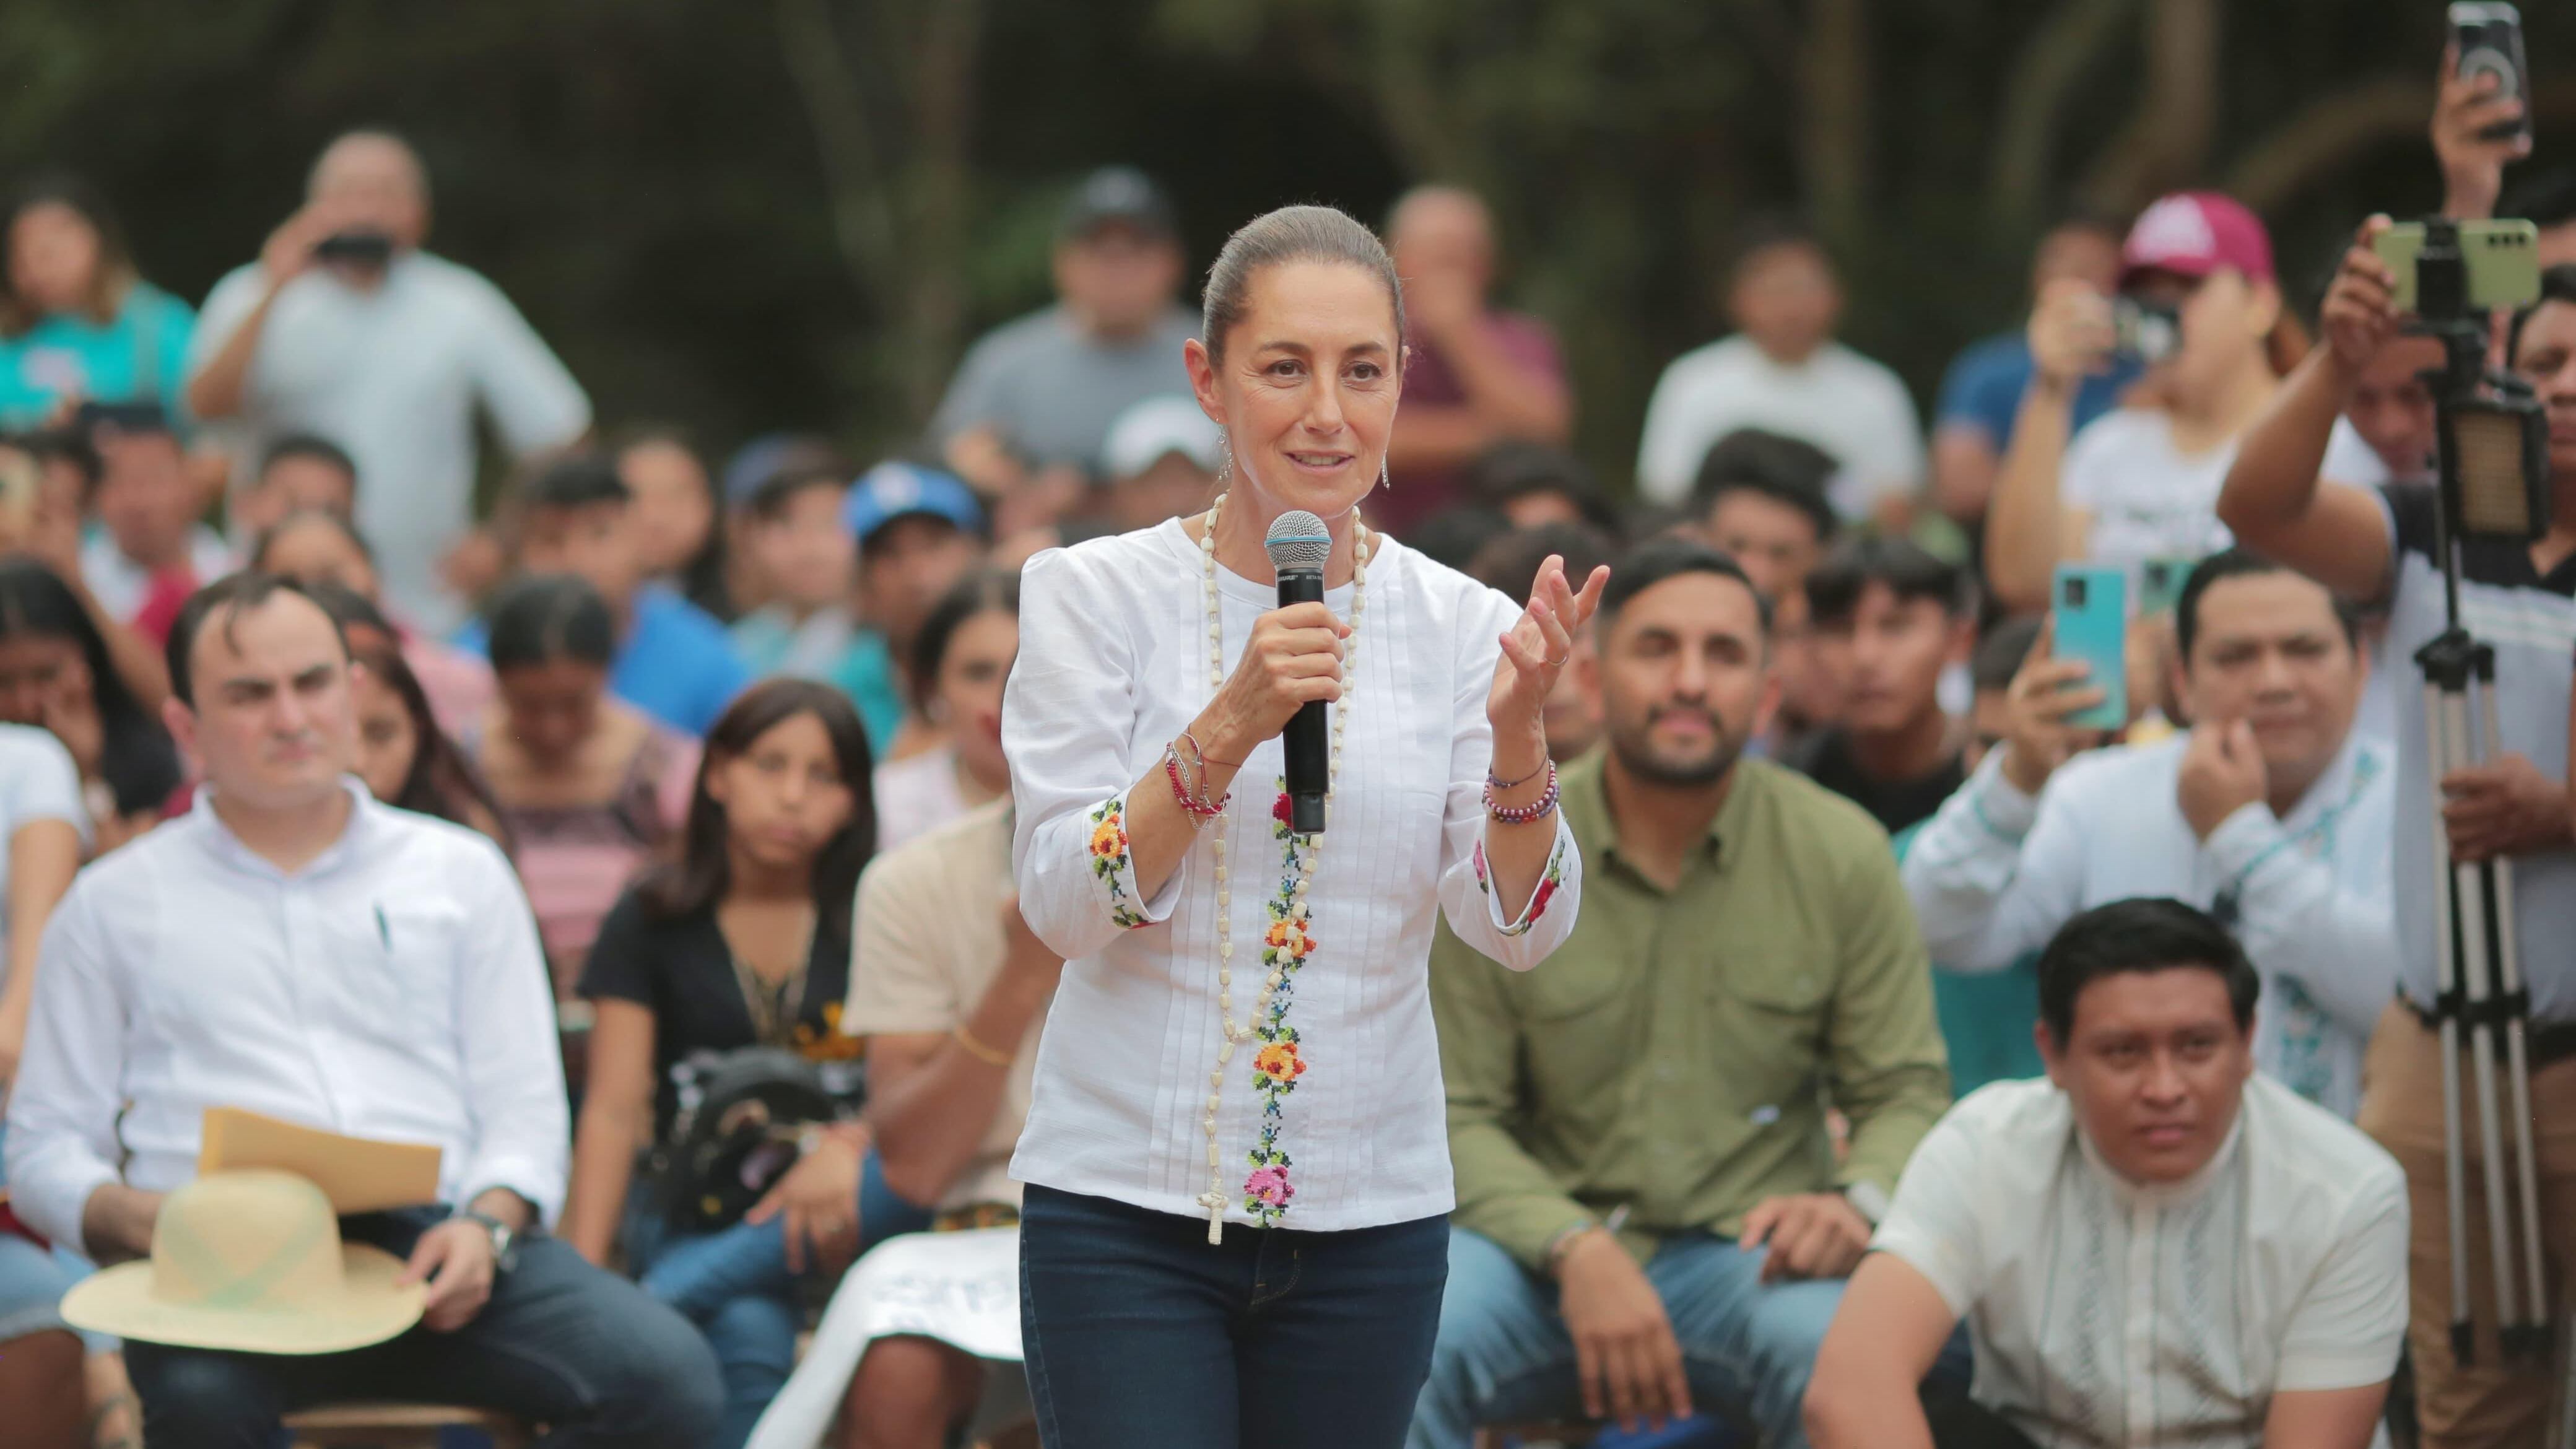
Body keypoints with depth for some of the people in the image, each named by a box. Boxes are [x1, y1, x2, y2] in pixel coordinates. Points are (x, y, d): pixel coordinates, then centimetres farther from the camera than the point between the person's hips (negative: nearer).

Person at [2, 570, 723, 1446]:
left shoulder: (460, 873, 21)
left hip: (435, 1244, 2)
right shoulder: (114, 905, 18)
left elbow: (523, 1111, 16)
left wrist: (487, 1226, -7)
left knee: (665, 1375, -28)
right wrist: (139, 1218, -8)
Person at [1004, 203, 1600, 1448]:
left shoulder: (1459, 626, 3)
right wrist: (1228, 725, -23)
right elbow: (1063, 905, -11)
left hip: (1369, 1217, 3)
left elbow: (1519, 932, -5)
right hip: (1128, 1205, -3)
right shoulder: (1094, 596, -3)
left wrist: (1517, 736, -22)